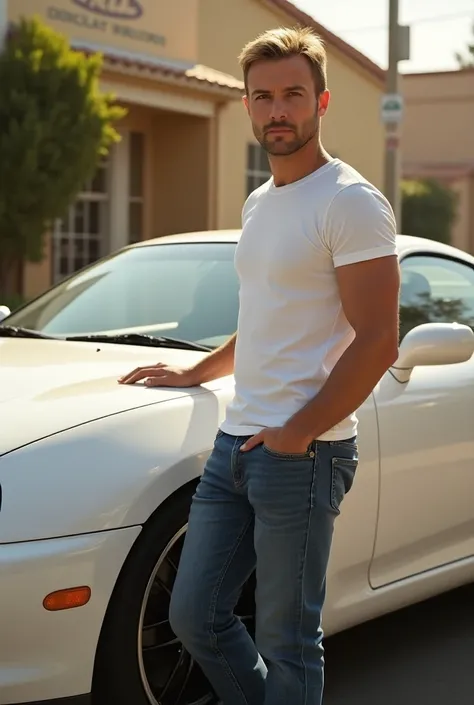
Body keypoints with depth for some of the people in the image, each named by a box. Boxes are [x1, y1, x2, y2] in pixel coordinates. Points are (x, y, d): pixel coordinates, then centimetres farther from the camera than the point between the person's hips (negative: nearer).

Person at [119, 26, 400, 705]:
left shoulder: (351, 202, -10)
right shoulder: (259, 203, 17)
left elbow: (377, 342, -17)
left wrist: (298, 433, -17)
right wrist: (195, 374, 30)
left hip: (304, 453, -8)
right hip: (236, 441, 8)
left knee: (286, 642, 1)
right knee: (195, 616, 12)